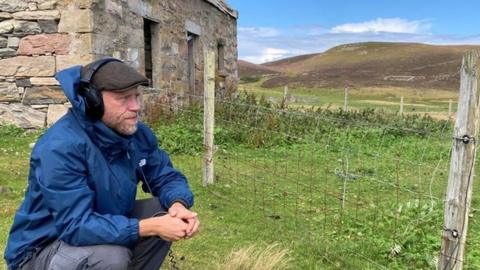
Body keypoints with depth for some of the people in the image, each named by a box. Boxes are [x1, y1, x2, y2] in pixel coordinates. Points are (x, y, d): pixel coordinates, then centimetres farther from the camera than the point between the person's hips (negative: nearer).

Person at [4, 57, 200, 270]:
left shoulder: (138, 133, -9)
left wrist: (178, 204, -25)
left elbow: (165, 176, -1)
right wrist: (150, 227, -38)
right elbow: (77, 225, -34)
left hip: (106, 226, 7)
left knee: (167, 212, -9)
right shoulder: (60, 147, -30)